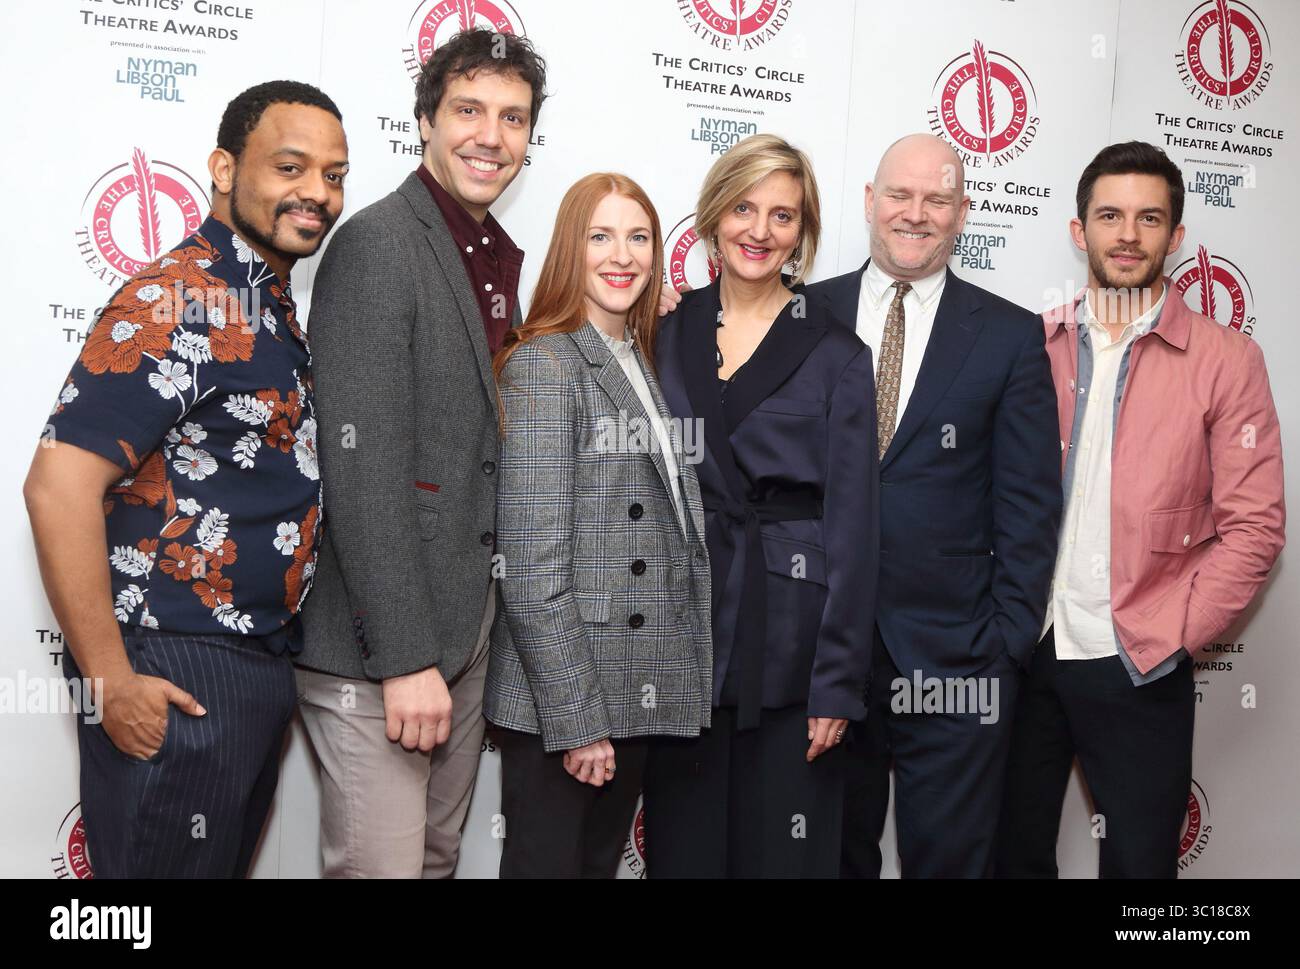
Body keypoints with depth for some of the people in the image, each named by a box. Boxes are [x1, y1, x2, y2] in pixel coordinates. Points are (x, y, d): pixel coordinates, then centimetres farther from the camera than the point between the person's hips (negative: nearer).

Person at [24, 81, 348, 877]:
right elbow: (60, 486, -22)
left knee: (226, 864, 21)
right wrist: (111, 684, -20)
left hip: (263, 664, 9)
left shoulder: (271, 304, 11)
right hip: (177, 678, -9)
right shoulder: (178, 302, -17)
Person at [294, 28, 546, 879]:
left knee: (440, 855, 19)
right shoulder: (378, 244, -12)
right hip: (377, 642, -8)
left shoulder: (499, 259, 13)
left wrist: (477, 627, 12)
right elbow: (363, 466, -19)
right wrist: (404, 656, -20)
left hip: (465, 627, 8)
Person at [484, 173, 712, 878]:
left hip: (639, 692, 8)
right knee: (548, 861, 6)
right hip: (558, 699, -7)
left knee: (604, 860, 18)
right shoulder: (543, 364, -12)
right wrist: (575, 716, -17)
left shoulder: (643, 364, 12)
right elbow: (532, 568, -17)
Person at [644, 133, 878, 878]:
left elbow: (851, 524, -5)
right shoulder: (667, 336, 6)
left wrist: (838, 683, -9)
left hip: (788, 638, -2)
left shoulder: (835, 355, -2)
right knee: (682, 845, 12)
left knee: (781, 849, 8)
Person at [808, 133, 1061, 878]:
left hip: (955, 660, -1)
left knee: (951, 859, 11)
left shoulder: (1010, 336, 1)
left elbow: (1030, 504, 0)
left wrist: (1010, 640, -5)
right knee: (829, 855, 16)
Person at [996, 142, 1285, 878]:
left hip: (1138, 667, -2)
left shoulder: (1225, 358, -3)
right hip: (1023, 652, 2)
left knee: (1139, 860, 11)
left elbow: (1254, 524, -5)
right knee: (1014, 852, 16)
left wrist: (1175, 636, -11)